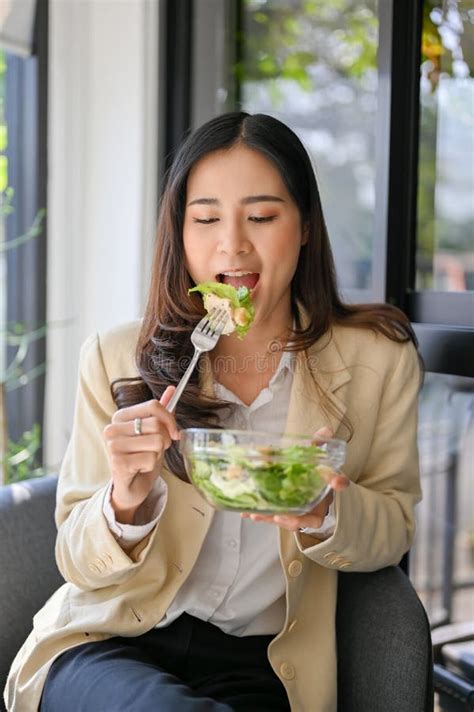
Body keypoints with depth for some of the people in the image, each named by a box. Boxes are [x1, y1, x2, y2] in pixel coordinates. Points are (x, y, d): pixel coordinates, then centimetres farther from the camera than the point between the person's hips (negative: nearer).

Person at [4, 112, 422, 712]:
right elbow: (80, 564, 1)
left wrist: (325, 512, -19)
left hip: (260, 664, 1)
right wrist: (126, 501, -23)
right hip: (108, 645, 0)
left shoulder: (378, 360, -1)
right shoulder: (114, 359, -2)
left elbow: (393, 528, 5)